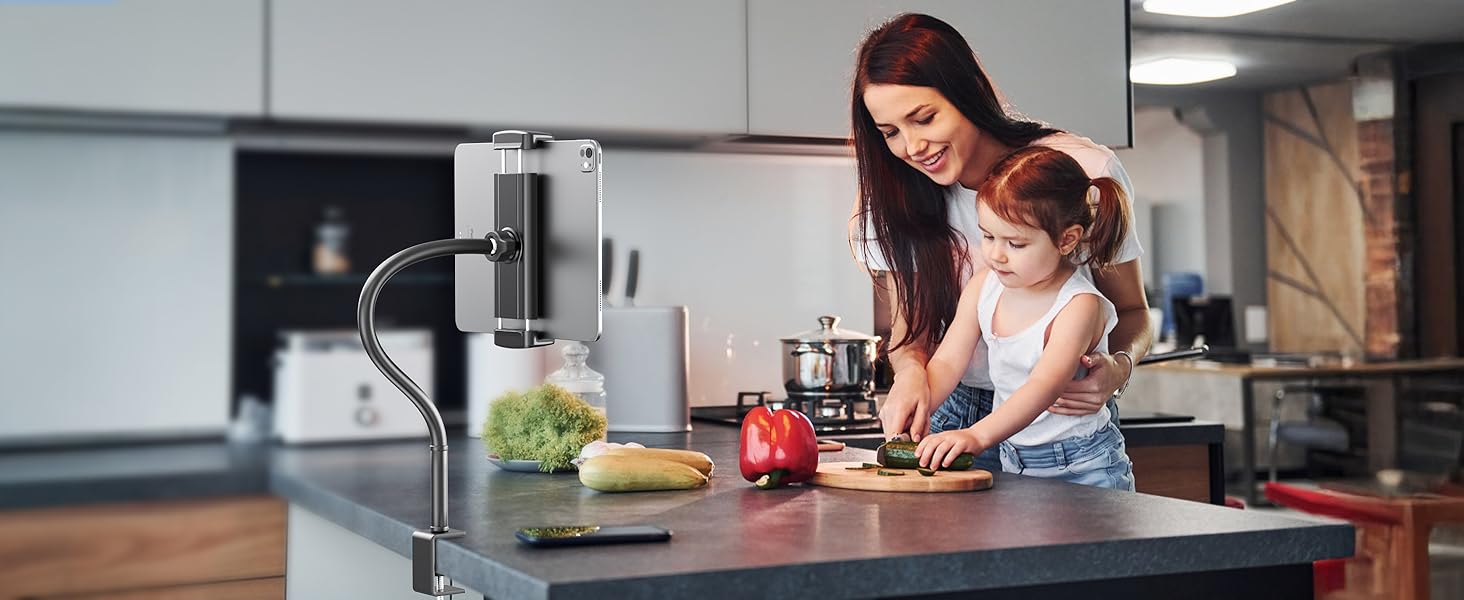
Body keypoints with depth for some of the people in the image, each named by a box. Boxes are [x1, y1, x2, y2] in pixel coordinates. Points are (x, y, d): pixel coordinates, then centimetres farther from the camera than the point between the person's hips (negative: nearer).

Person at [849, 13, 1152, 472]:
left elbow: (1131, 310, 1)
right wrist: (911, 372, -18)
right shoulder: (893, 202, -2)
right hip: (958, 414, 3)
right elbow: (910, 326, 6)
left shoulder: (1084, 171, -10)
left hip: (1067, 418, -2)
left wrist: (1118, 368, -21)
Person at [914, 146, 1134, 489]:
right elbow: (947, 363, 0)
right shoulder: (982, 289, 1)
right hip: (1013, 461, 5)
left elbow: (1045, 385, -30)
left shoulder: (1079, 305, -18)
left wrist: (978, 435, -43)